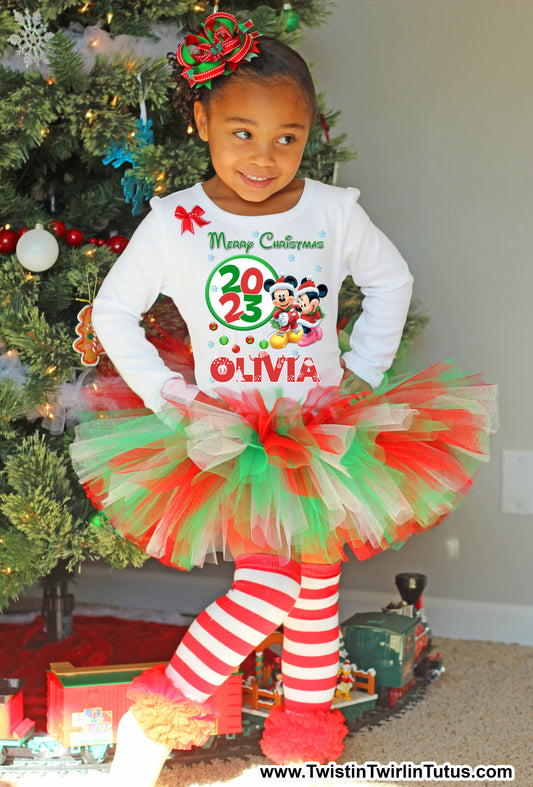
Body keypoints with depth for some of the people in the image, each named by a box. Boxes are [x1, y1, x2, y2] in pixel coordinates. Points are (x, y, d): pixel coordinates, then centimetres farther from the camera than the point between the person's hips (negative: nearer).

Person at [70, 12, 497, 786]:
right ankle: (156, 713, 2)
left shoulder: (333, 211, -3)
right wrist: (165, 394, -4)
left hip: (322, 431, 3)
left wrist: (365, 369, 5)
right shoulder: (173, 222, -8)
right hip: (229, 433, -3)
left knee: (316, 582, 11)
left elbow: (391, 279, 14)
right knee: (266, 580, -15)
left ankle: (307, 716, 29)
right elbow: (112, 310, 3)